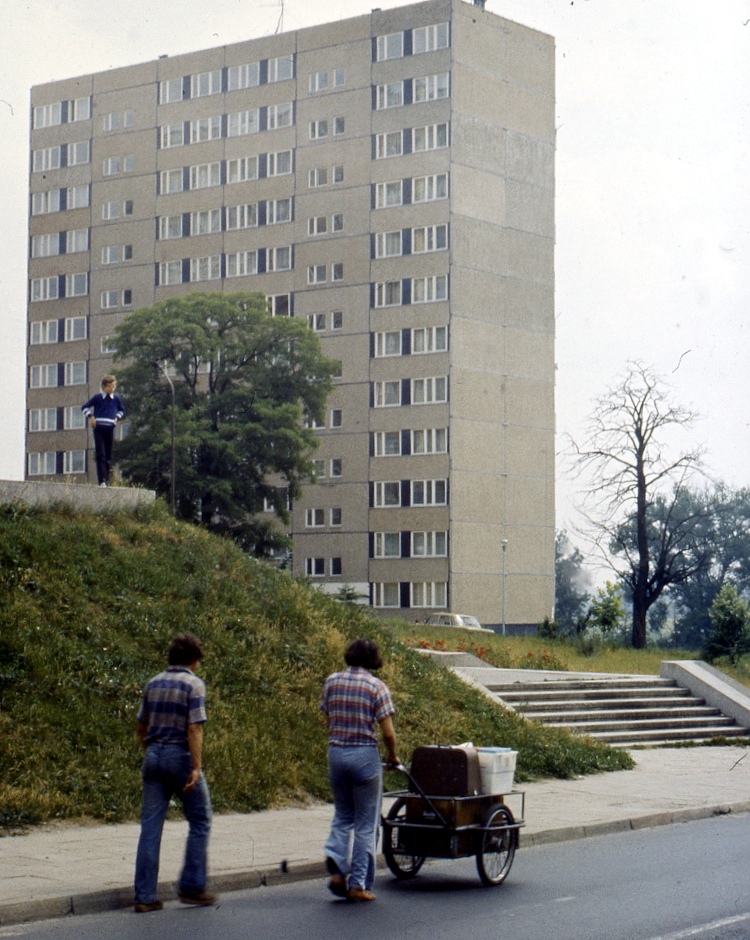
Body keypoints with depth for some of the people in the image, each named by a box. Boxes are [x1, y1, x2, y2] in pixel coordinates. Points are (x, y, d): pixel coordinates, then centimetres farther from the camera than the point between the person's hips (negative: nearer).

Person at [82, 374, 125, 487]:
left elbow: (122, 410, 27)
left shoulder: (116, 398, 11)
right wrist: (90, 416, -6)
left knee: (108, 455, 5)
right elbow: (85, 407, 9)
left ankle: (106, 480, 10)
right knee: (100, 454, -10)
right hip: (99, 428, -3)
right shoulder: (98, 397, 2)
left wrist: (117, 417, 8)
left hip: (110, 428, 3)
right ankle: (102, 480, -15)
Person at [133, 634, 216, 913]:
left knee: (150, 827, 4)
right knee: (200, 822, 9)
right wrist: (196, 768, -17)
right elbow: (194, 728, -15)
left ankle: (145, 896, 3)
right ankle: (192, 887, 8)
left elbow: (141, 726, 15)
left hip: (153, 755, 6)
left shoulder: (153, 684, 10)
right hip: (180, 755, -6)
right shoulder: (194, 685, -8)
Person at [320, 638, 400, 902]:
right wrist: (392, 756, 7)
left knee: (342, 816, 19)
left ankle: (337, 867, -2)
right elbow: (388, 733, -10)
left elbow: (328, 719, 9)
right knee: (365, 823, 6)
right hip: (364, 755, -4)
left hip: (336, 752, 4)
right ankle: (357, 884, 7)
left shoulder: (331, 682, 4)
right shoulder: (376, 687, -8)